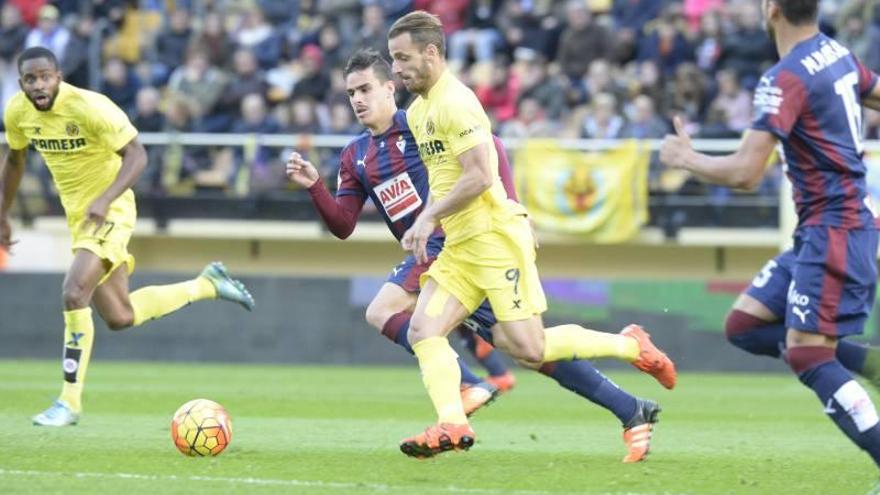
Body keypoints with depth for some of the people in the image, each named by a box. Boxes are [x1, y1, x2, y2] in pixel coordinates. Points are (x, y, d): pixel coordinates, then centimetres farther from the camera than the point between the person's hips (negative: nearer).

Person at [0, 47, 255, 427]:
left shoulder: (88, 107, -24)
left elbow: (136, 154, -23)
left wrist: (104, 201, -36)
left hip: (109, 214, -8)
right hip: (78, 216, 8)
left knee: (74, 294, -24)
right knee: (119, 317, 12)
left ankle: (70, 402, -14)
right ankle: (207, 285, 33)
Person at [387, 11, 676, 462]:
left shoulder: (454, 103, -15)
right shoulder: (417, 111, 16)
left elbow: (480, 176, -23)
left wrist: (430, 216, -19)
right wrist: (424, 227, 16)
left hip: (494, 237, -10)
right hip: (459, 246, 10)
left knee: (528, 348, -10)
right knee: (423, 330, -8)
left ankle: (631, 346, 6)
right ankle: (451, 425, -17)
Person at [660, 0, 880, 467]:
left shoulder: (786, 79, -19)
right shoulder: (838, 54, 7)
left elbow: (745, 173, -21)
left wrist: (685, 158, -6)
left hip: (833, 231, -9)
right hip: (817, 231, 9)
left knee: (808, 357, -12)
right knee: (745, 325, 10)